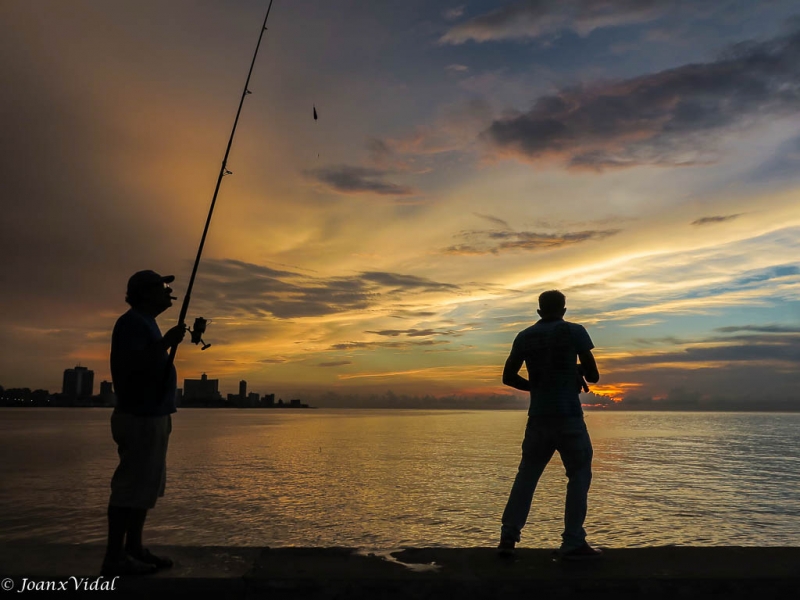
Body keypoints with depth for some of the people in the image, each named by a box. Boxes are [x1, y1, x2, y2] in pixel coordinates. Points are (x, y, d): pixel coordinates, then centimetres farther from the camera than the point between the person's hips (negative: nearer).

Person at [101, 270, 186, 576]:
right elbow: (133, 365, -25)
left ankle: (133, 548, 21)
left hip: (151, 416, 11)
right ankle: (115, 557, 2)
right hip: (139, 418, -11)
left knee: (147, 485, 14)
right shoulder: (132, 322, -13)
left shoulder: (145, 322, 18)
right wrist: (167, 342, -24)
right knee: (131, 486, -6)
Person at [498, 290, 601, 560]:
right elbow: (593, 376, -3)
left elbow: (508, 377, 9)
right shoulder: (574, 331, -3)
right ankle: (573, 542, 6)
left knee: (526, 475, 12)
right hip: (568, 416, -4)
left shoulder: (524, 337, 7)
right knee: (579, 475, 8)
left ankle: (508, 538, 9)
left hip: (538, 417, 4)